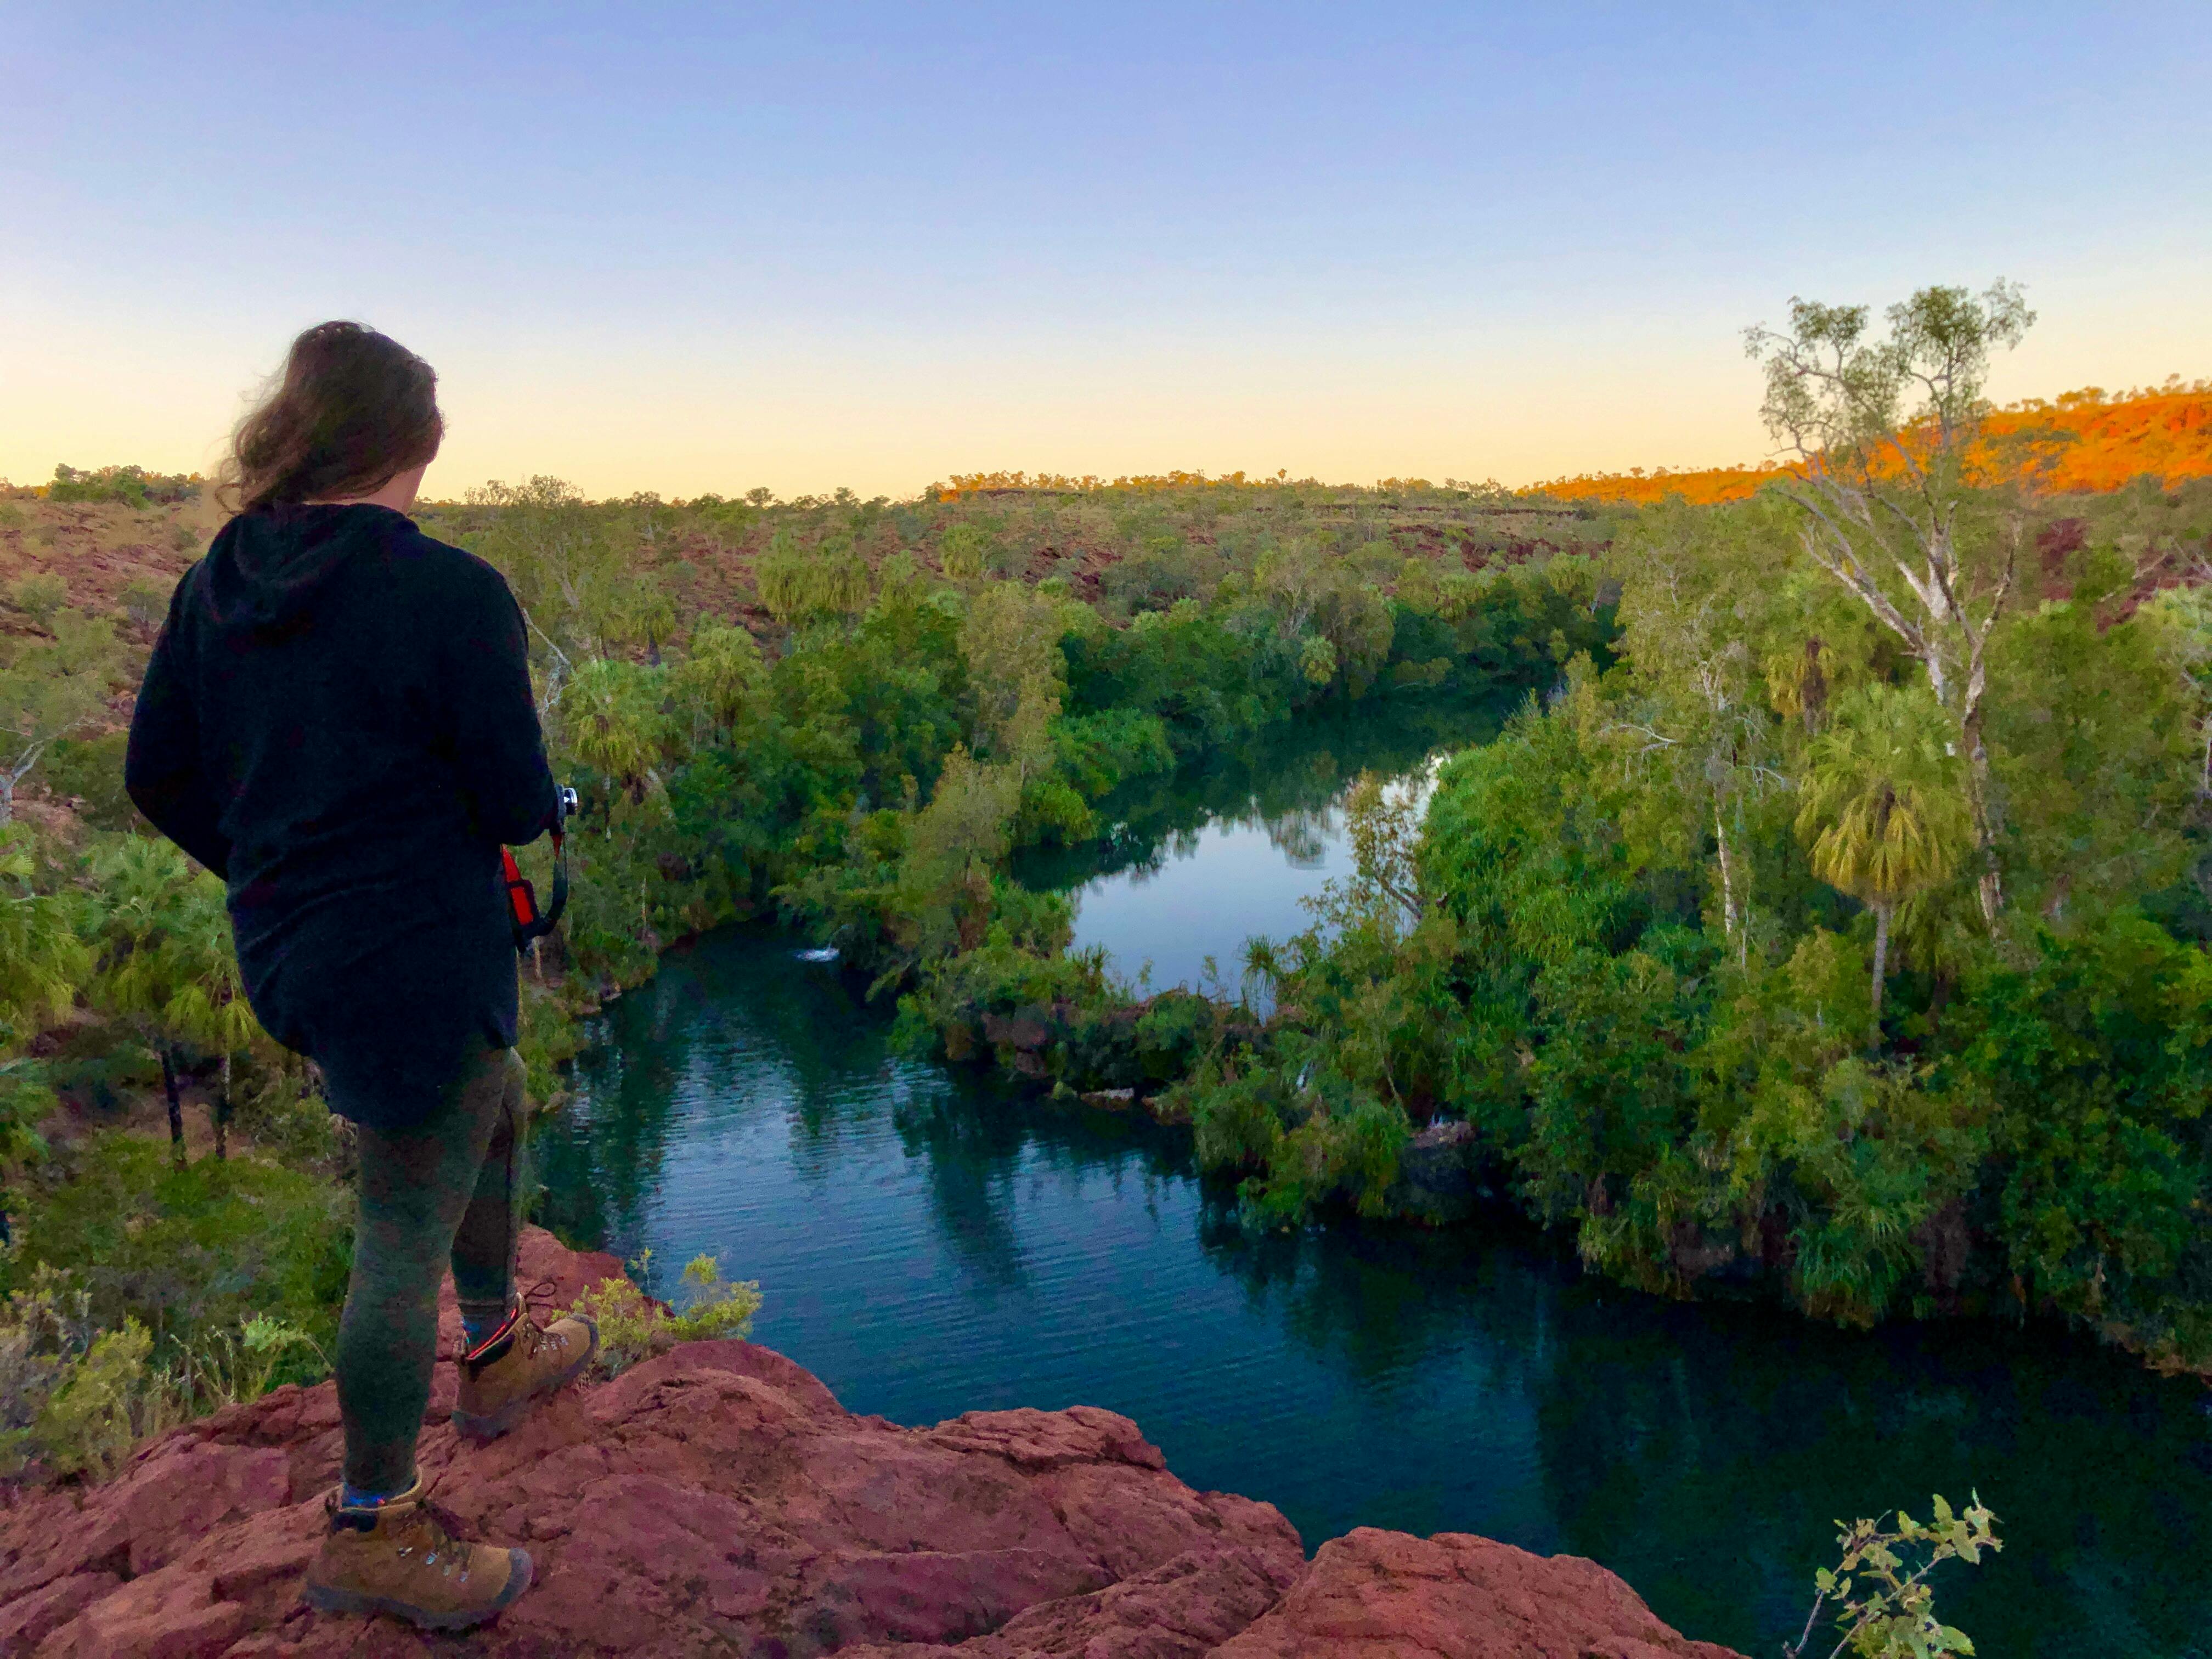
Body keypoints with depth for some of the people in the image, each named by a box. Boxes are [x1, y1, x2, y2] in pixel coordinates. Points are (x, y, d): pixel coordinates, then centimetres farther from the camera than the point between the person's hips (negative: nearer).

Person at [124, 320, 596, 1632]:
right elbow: (519, 809, -18)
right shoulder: (454, 596, -20)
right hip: (425, 966, -8)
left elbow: (159, 776, 7)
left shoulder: (217, 588, 2)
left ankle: (498, 1356, 47)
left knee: (498, 1108, 29)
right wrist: (542, 798, 6)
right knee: (408, 1234, 5)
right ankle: (374, 1536, 20)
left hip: (290, 958, 8)